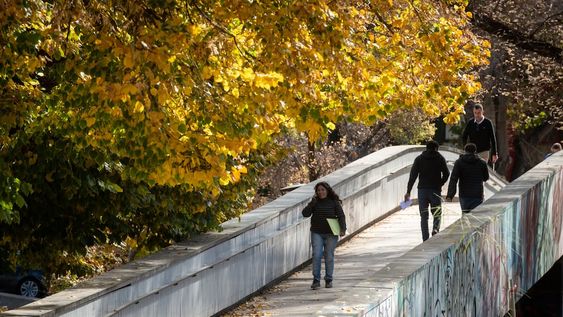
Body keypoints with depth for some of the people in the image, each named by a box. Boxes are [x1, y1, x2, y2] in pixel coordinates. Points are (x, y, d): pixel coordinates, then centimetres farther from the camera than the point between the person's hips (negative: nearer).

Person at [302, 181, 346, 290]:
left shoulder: (334, 202, 0)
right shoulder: (315, 202, 6)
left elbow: (341, 216, -5)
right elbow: (305, 213, -3)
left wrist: (343, 229, -17)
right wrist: (312, 203, -13)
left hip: (331, 234, -1)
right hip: (317, 233, 1)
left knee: (329, 257, 3)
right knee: (316, 255, -9)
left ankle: (329, 280, 14)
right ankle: (316, 280, -7)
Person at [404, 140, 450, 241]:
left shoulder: (419, 159, 6)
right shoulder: (440, 158, 3)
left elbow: (413, 176, 0)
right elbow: (446, 174, -4)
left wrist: (408, 192, -1)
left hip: (422, 190, 1)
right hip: (435, 190, -1)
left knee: (424, 216, 6)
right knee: (437, 214, 9)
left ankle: (425, 240, 1)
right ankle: (435, 229, -20)